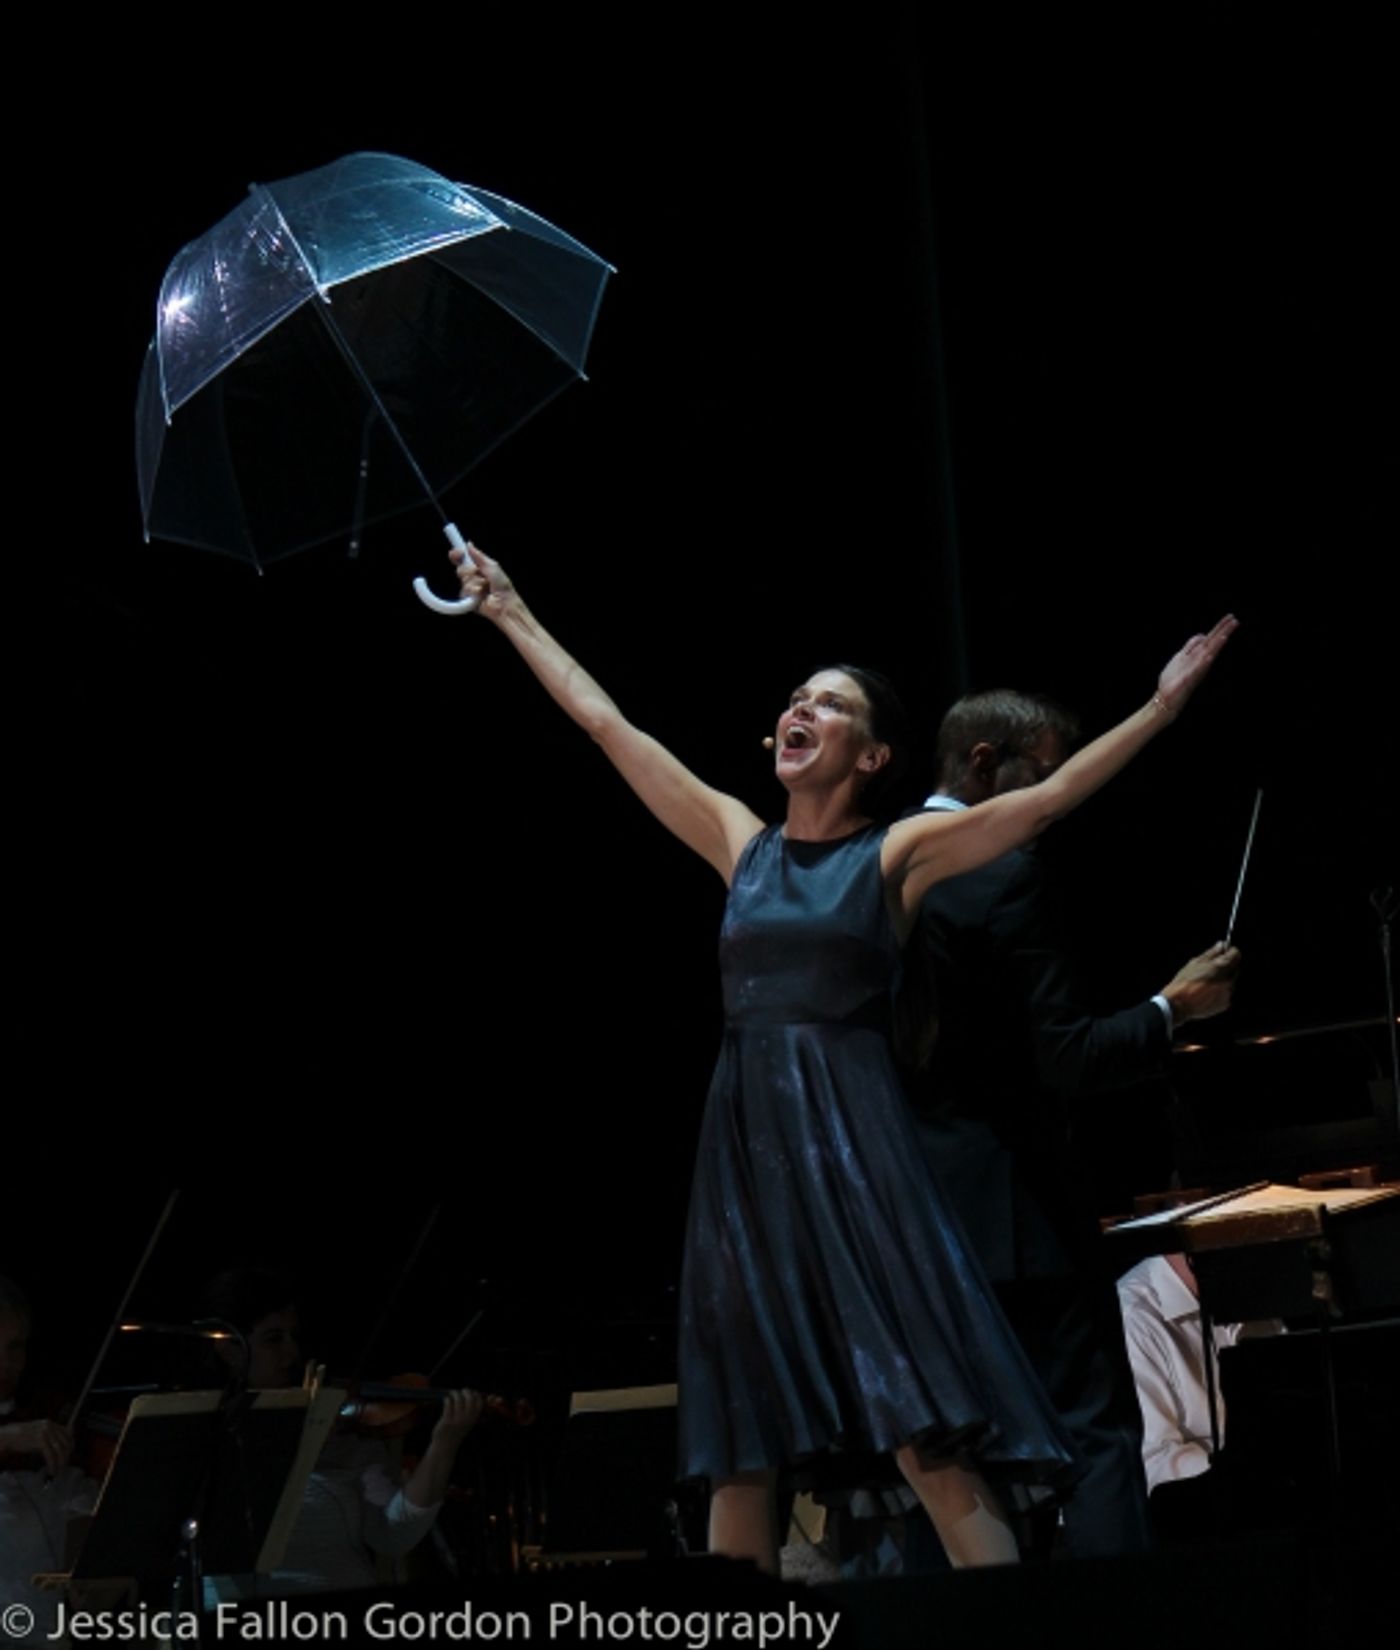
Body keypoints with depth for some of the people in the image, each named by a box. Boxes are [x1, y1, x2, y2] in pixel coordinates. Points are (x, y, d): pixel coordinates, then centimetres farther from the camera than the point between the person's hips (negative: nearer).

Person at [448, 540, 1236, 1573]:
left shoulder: (897, 853, 3)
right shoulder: (740, 841, 12)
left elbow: (1053, 795, -5)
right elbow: (602, 720, 16)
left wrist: (1163, 705, -12)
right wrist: (511, 612, 20)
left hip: (851, 1144, -4)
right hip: (746, 1147, 4)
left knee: (931, 1440, -11)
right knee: (739, 1454, 6)